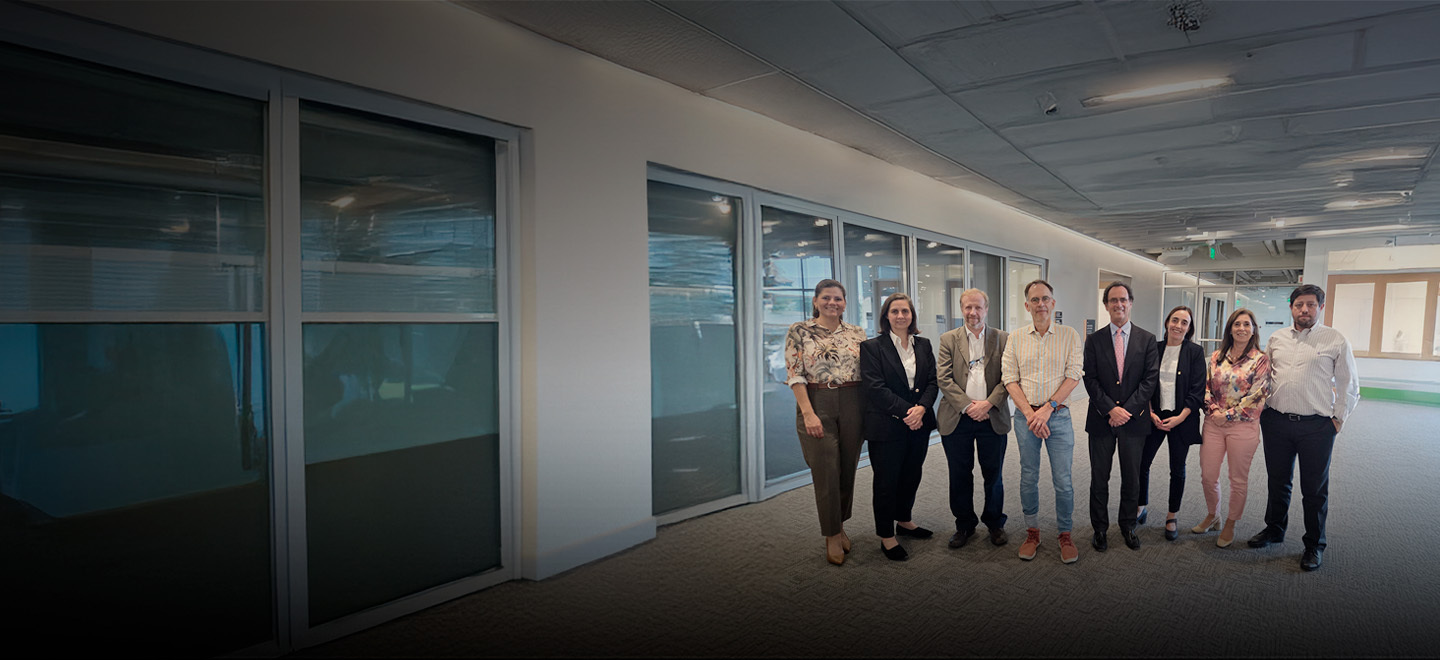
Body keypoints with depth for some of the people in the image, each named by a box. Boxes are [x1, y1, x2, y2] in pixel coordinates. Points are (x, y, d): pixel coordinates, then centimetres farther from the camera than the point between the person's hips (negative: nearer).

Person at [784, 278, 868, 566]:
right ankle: (832, 536, 15)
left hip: (852, 405, 4)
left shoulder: (857, 333, 8)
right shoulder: (799, 332, -2)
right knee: (826, 472, -1)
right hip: (817, 404, -3)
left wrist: (868, 412, 5)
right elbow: (795, 376, -8)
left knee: (848, 469, 10)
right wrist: (809, 413, -15)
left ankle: (840, 525, 30)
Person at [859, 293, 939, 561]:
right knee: (886, 480, 2)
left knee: (912, 476, 15)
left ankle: (904, 521, 36)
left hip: (918, 424, 5)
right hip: (887, 426, -5)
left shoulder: (923, 345, 11)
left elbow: (932, 382, 6)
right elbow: (874, 387, -13)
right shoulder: (872, 347, -5)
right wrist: (906, 411, -18)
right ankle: (886, 537, 14)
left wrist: (921, 408, -13)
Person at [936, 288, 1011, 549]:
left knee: (993, 475, 10)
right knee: (960, 476, 9)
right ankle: (964, 525, 25)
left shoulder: (1002, 339, 5)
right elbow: (944, 379, -3)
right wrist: (967, 405, -13)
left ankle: (995, 523, 29)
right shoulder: (948, 339, 4)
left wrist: (987, 404, -14)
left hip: (992, 418, 0)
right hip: (957, 419, 0)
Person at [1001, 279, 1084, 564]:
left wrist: (1047, 408, -13)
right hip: (1025, 416, 2)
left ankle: (1065, 535, 16)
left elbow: (1073, 376, -5)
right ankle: (1032, 533, 20)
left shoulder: (1069, 336, 2)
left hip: (1058, 415, -1)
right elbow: (1010, 379, 1)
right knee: (1028, 478, 8)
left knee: (1063, 480, 1)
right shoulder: (1015, 338, 6)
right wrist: (1030, 413, -9)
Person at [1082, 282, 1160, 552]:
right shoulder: (1094, 340, 3)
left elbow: (1150, 379, -4)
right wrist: (1110, 409, -13)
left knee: (1132, 478, 10)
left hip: (1134, 419, 0)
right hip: (1101, 419, 0)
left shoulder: (1147, 339, 3)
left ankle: (1128, 526, 26)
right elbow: (1090, 379, -2)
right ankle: (1099, 528, 19)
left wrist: (1127, 410, -12)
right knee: (1099, 479, 6)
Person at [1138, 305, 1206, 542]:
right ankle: (1142, 507, 21)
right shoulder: (1154, 349, 4)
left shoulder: (1195, 352, -2)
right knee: (1141, 464, 0)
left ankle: (1172, 517, 22)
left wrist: (1180, 417, -13)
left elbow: (1198, 389, -6)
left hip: (1181, 419, -1)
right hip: (1154, 417, 2)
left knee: (1177, 469, 8)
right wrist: (1151, 413, -6)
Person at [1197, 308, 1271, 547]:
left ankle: (1230, 525, 23)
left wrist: (1228, 415, -11)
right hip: (1214, 424, 3)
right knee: (1207, 476, 7)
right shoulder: (1216, 357, 8)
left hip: (1243, 426, -3)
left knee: (1238, 479, 7)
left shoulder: (1261, 360, -4)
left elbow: (1256, 396, -9)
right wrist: (1213, 411, -7)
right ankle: (1212, 516, 29)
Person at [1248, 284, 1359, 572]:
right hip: (1276, 421, 3)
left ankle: (1314, 545, 19)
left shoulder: (1336, 340, -1)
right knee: (1278, 481, 15)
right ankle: (1274, 529, 32)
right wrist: (1262, 409, 10)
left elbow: (1349, 386, 2)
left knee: (1315, 489, 5)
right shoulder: (1276, 339, 9)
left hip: (1316, 426, -3)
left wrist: (1338, 419, -2)